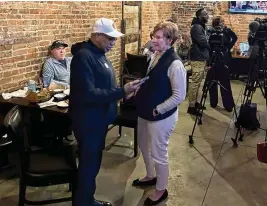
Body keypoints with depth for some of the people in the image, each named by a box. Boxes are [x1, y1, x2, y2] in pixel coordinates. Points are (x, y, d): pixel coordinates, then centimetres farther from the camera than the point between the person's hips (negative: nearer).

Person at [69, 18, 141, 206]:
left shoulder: (99, 53, 9)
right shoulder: (84, 56, -21)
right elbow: (88, 94, -28)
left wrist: (123, 90, 10)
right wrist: (122, 92, -29)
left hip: (99, 119, 10)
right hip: (88, 121, -9)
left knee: (93, 163, 20)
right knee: (88, 165, 4)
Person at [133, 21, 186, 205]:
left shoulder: (175, 64, -23)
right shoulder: (157, 55, 3)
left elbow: (179, 96, -22)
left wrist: (157, 110, -18)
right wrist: (138, 87, 4)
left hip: (161, 116, -9)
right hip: (146, 112, 9)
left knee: (158, 154, 6)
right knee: (144, 146, 24)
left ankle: (161, 190, 29)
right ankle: (151, 176, 48)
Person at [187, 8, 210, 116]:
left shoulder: (203, 27, 19)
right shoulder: (196, 27, -13)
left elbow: (206, 42, 24)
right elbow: (203, 42, -22)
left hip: (202, 57, 10)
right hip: (198, 58, -10)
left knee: (198, 82, 12)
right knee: (195, 82, -10)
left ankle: (195, 102, 20)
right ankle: (191, 106, -7)